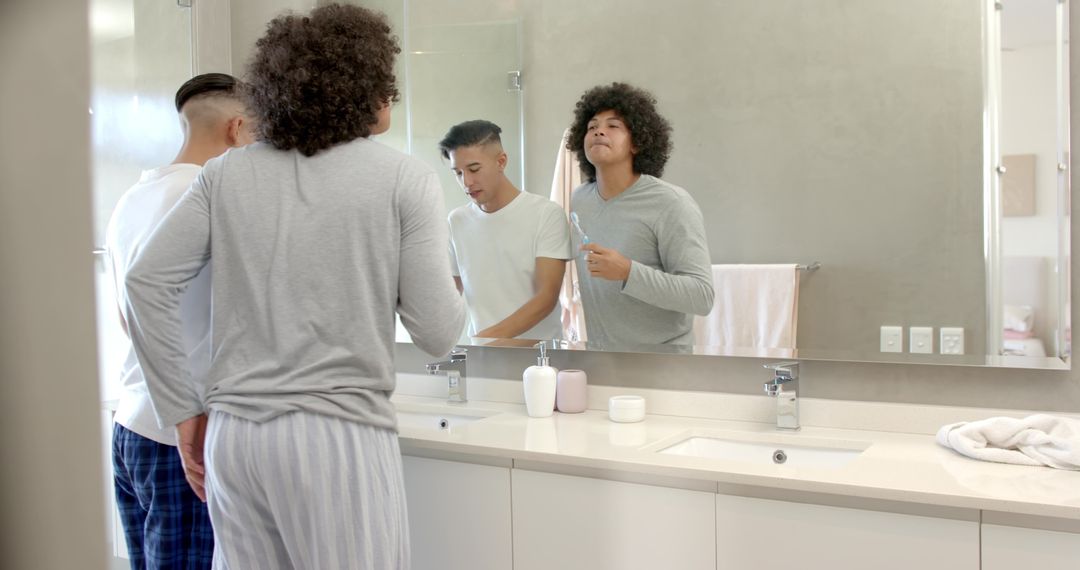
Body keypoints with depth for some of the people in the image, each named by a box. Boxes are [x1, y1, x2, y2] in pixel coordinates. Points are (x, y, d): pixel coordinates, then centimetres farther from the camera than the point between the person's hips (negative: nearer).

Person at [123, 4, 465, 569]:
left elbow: (145, 283, 3)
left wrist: (183, 411, 9)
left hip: (233, 432, 5)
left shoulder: (227, 173, 7)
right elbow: (436, 333, -7)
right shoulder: (405, 178, -3)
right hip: (339, 432, -4)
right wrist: (451, 295, 15)